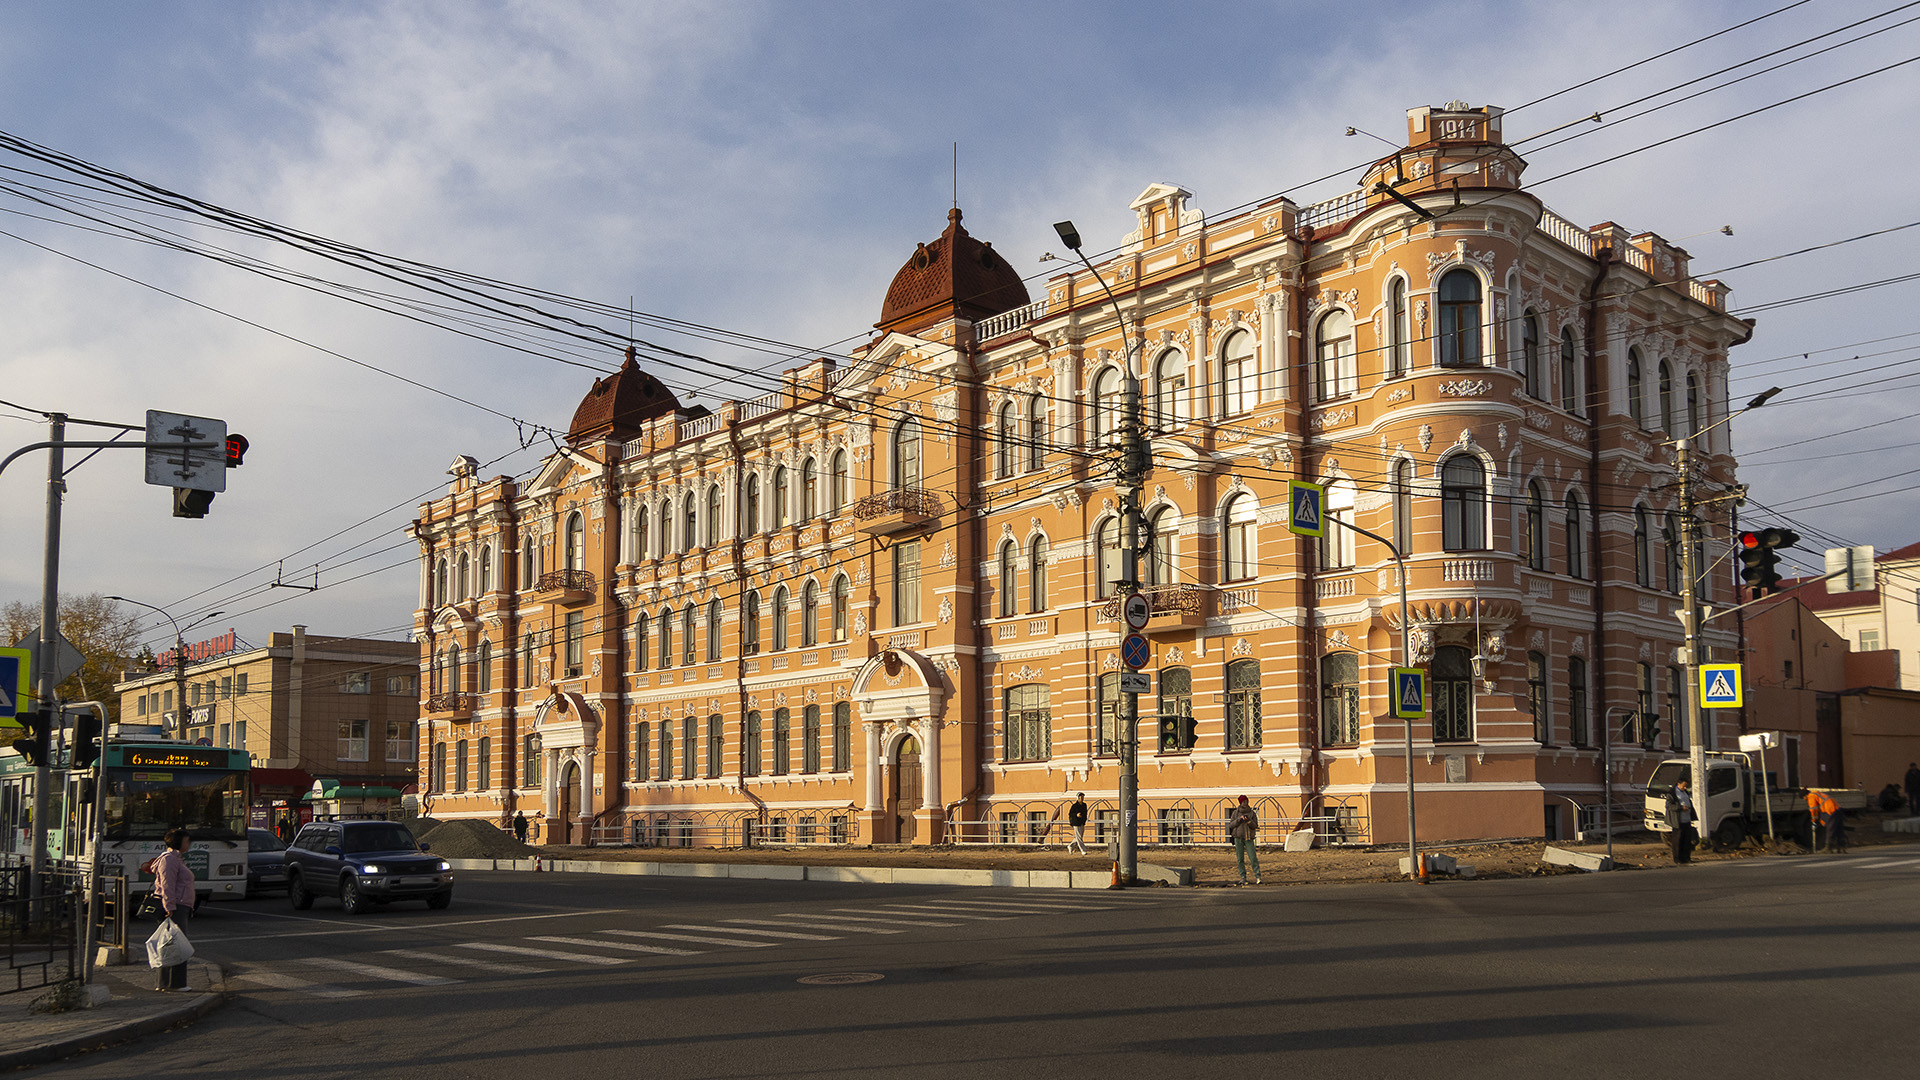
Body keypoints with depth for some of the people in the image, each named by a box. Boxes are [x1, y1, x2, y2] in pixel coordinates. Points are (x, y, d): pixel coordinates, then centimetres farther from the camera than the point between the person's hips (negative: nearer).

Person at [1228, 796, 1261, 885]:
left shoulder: (1252, 813, 5)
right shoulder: (1236, 812, 6)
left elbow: (1255, 826, 1)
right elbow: (1231, 825, 3)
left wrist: (1249, 820, -17)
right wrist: (1239, 819, -12)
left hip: (1249, 838, -1)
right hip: (1238, 838, 1)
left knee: (1253, 857, -9)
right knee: (1240, 859, 0)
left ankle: (1257, 876, -5)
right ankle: (1243, 877, 6)